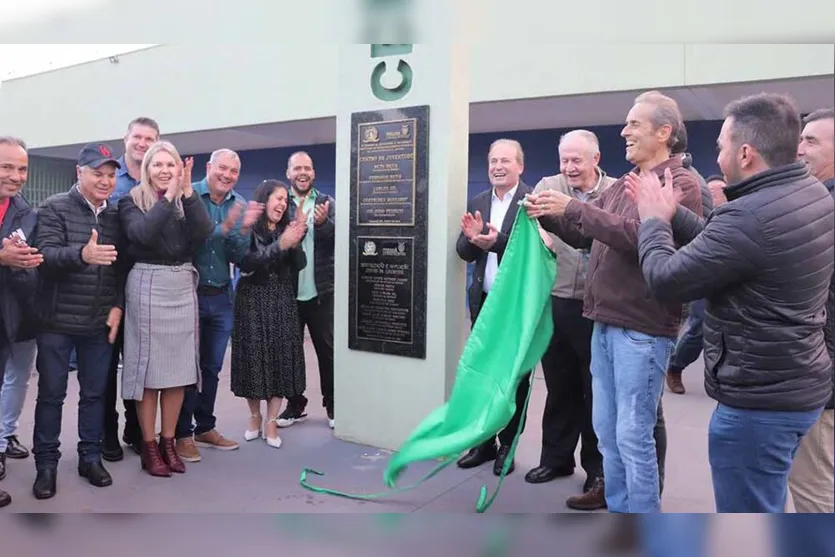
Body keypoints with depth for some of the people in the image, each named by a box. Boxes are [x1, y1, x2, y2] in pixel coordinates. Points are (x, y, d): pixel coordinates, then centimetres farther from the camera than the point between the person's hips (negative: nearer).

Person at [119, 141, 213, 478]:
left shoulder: (187, 201, 11)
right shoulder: (132, 201, 1)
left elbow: (203, 233, -7)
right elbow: (143, 233, -18)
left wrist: (188, 192, -12)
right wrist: (168, 196, -16)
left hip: (183, 286, 4)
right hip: (147, 286, -4)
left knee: (179, 367, 7)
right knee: (148, 365, 1)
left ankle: (168, 442, 20)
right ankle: (149, 446, 12)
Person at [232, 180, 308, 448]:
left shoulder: (287, 229, 6)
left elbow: (299, 265, 1)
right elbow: (247, 264, -18)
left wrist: (296, 242, -16)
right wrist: (280, 245, -24)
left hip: (282, 302, 4)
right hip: (252, 301, -3)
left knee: (281, 359, 2)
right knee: (253, 359, 4)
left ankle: (271, 422, 12)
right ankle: (255, 416, 24)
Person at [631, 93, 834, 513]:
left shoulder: (749, 216, -29)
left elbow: (666, 280, -20)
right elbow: (719, 246, 10)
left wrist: (653, 220, -4)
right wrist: (670, 213, 9)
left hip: (758, 399, -10)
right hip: (797, 386, 10)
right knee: (761, 508, 27)